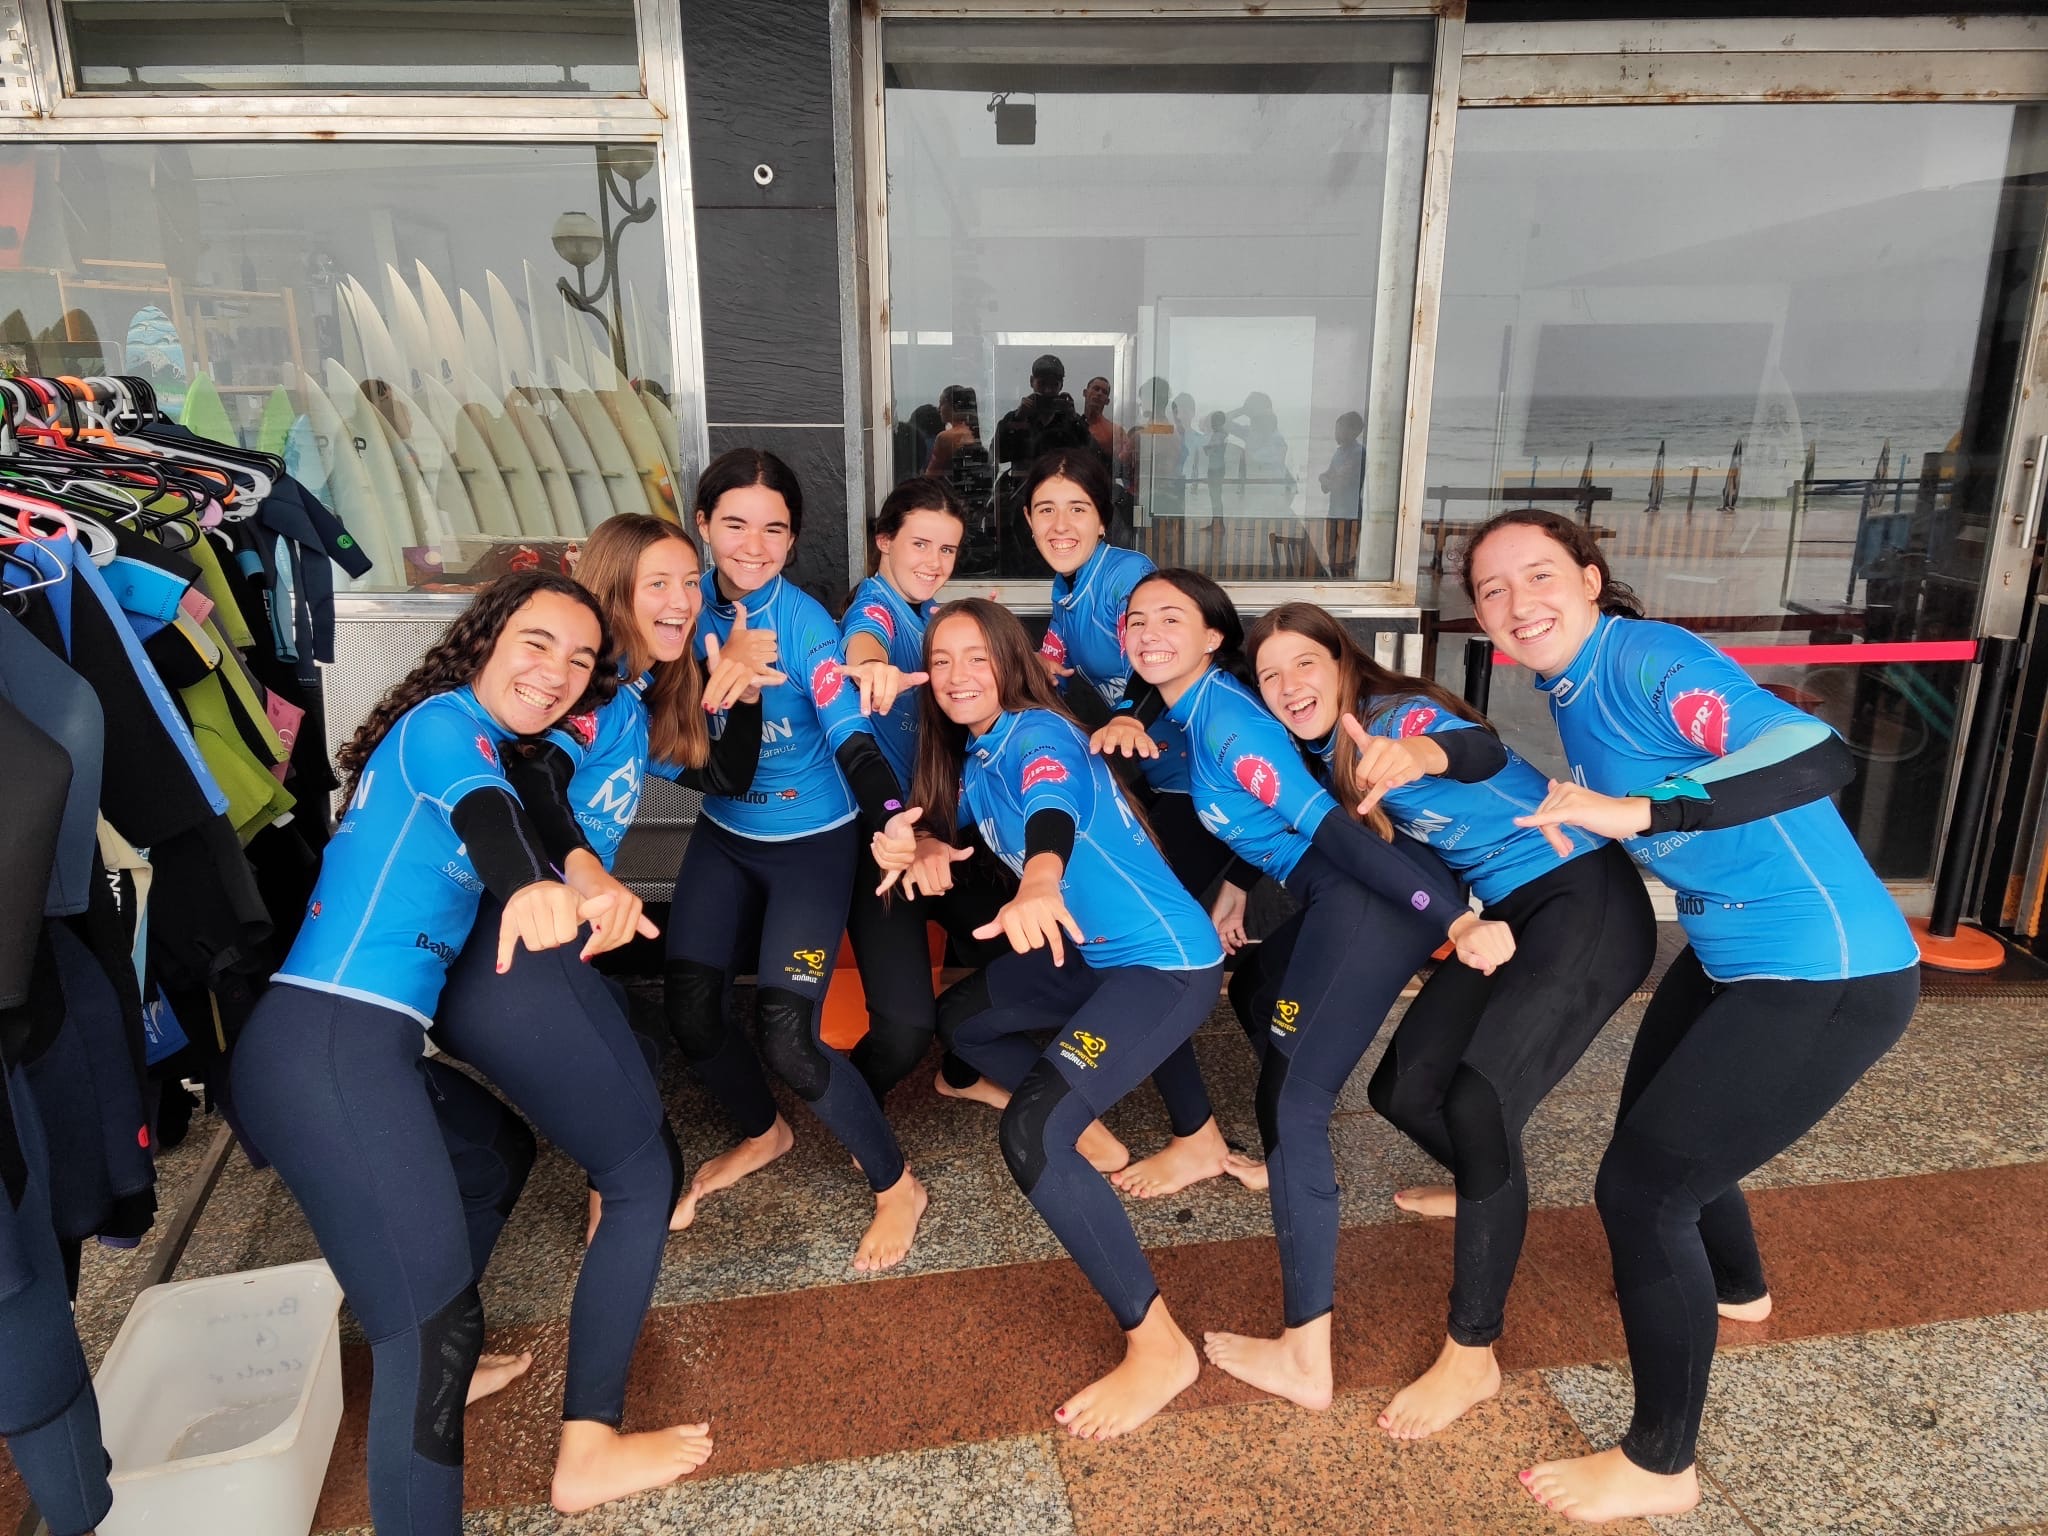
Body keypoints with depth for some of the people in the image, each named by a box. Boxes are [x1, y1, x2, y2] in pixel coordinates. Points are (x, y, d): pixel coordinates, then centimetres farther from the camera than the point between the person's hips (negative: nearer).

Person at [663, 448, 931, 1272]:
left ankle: (897, 1186, 11)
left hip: (812, 842, -5)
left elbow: (852, 737, -31)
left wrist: (894, 821, -49)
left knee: (786, 1032, -12)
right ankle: (763, 1134, 37)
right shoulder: (693, 604, -9)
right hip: (723, 835, 5)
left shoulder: (804, 622, -22)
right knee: (689, 1009, 5)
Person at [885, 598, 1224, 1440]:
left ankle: (1159, 1345, -12)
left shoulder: (1035, 734, -19)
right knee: (959, 1017, 25)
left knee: (1028, 1131, -24)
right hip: (1098, 955, 10)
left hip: (1168, 962, -10)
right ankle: (1089, 1138, 36)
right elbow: (946, 827, 19)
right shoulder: (971, 757, 7)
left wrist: (1038, 882, -62)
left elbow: (1053, 809, -40)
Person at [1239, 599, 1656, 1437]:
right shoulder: (1331, 747, 4)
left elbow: (1481, 753, -42)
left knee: (1479, 1100, -23)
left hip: (1588, 903, -8)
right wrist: (1254, 889, 5)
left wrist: (1418, 756, -64)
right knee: (1402, 1088, 9)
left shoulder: (1399, 714, -19)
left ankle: (1473, 1358, -10)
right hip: (1507, 914, 9)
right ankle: (1487, 1190, 42)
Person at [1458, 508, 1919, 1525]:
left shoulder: (1649, 659, -22)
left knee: (1639, 1186, -5)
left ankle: (1659, 1468, 17)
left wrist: (1634, 812, -38)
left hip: (1829, 977, -9)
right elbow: (1591, 813, 16)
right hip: (1729, 954, 10)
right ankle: (1736, 1287, 61)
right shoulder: (1569, 688, 4)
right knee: (1656, 1127, 27)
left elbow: (1818, 756, -34)